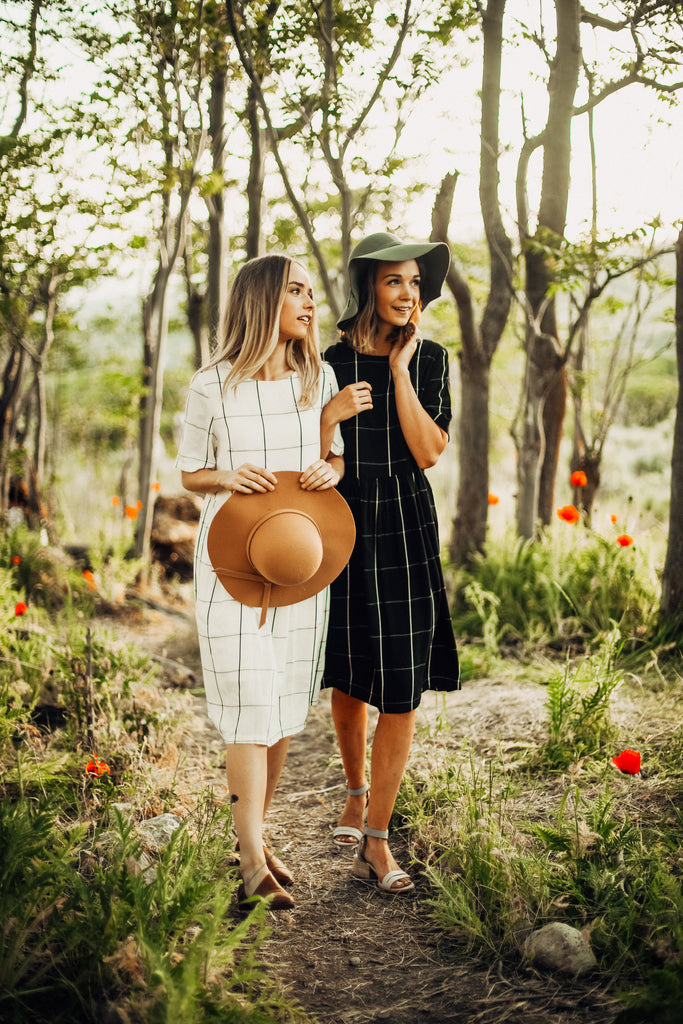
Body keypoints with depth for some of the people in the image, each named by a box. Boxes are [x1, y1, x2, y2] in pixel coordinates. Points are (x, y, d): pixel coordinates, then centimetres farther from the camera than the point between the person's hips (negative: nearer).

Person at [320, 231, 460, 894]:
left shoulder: (431, 359, 2)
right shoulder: (331, 362, -1)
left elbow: (429, 452, -10)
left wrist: (399, 367, -12)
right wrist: (331, 413, -19)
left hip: (406, 534, 0)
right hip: (342, 527, 0)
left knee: (402, 690, -4)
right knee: (348, 678, 14)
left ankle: (375, 839, 7)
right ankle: (357, 794, 40)